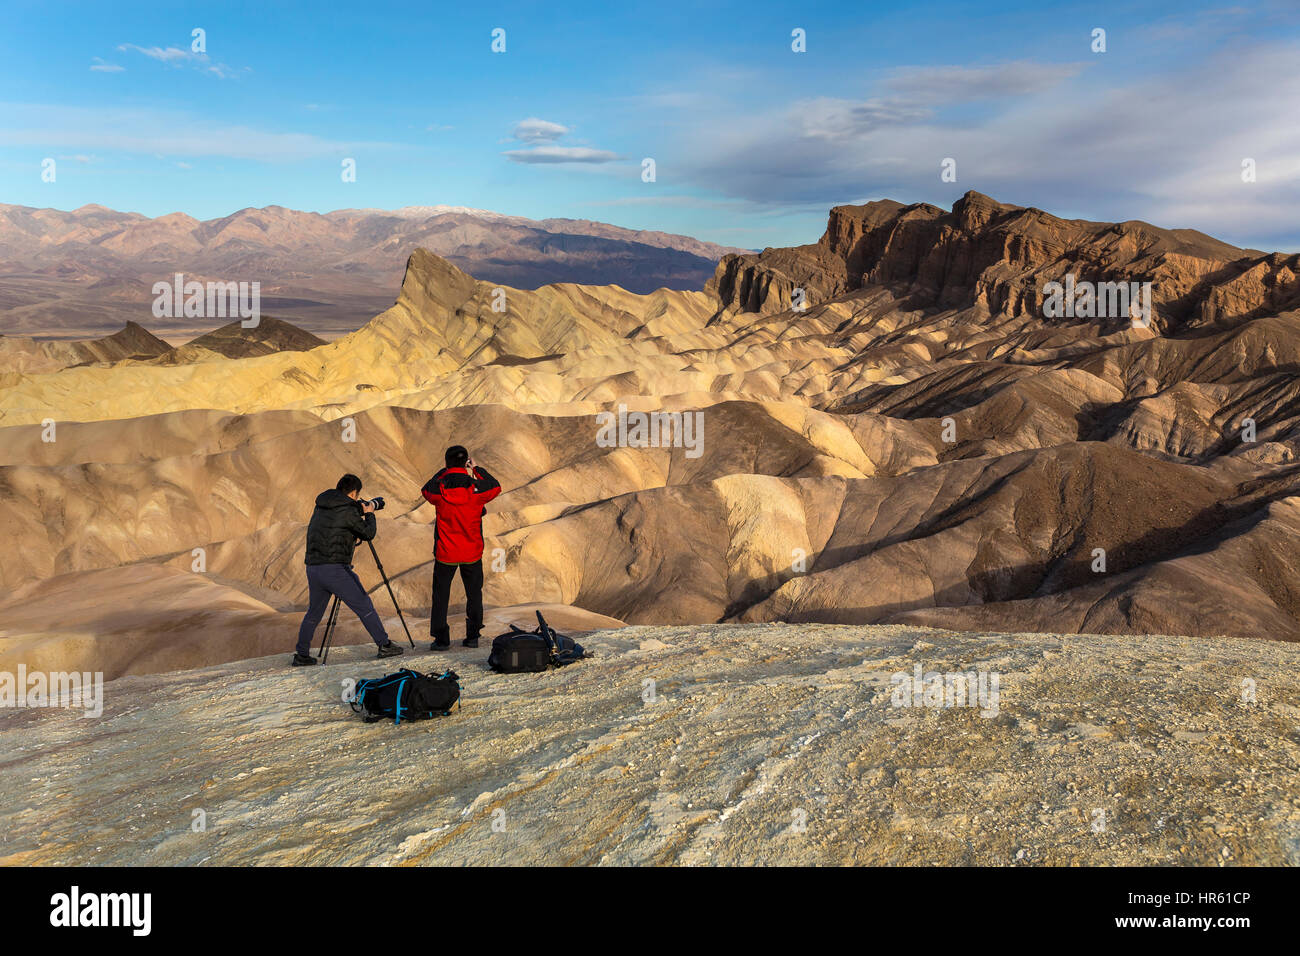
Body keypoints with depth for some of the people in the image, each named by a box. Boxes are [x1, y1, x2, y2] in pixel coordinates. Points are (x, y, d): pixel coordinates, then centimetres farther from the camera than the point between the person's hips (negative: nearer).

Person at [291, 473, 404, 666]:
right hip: (335, 568, -7)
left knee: (313, 613, 18)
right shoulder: (347, 510, -7)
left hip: (313, 568, 7)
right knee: (364, 606, 2)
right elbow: (368, 533, -2)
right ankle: (384, 645, 4)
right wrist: (369, 514, 14)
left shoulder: (321, 507, 15)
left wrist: (360, 512, 29)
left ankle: (301, 654, 18)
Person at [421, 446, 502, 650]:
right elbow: (496, 487, 10)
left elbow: (425, 490, 12)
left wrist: (443, 472, 14)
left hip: (445, 552, -1)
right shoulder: (476, 489, -11)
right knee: (474, 593, 14)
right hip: (472, 552, 1)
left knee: (441, 595, 10)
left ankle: (441, 638, 8)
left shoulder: (439, 489, -11)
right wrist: (478, 469, 15)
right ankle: (472, 636, 15)